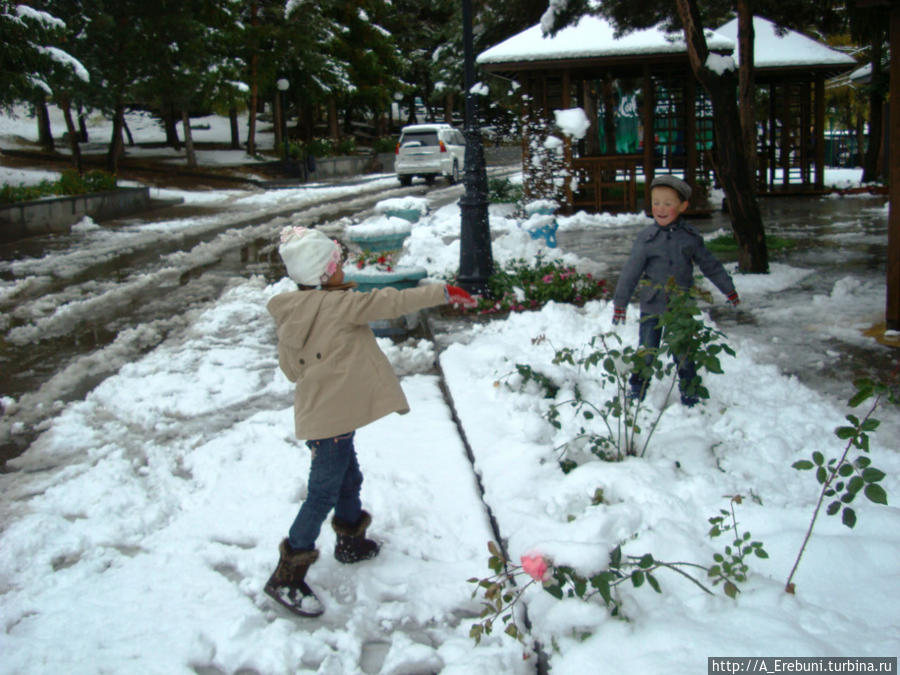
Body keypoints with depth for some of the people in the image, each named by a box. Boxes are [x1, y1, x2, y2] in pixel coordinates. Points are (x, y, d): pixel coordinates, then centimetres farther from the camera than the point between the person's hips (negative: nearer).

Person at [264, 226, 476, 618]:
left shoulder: (290, 314, 6)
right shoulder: (337, 304, -17)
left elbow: (290, 368, 12)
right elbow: (390, 303, -15)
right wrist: (444, 292, -7)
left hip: (318, 413, 9)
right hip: (330, 418, -9)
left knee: (348, 478, 24)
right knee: (323, 492, -2)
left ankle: (351, 541, 45)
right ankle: (286, 578, 4)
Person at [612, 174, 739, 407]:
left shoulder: (690, 237, -2)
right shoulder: (646, 238, -8)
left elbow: (710, 265, 10)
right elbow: (631, 272, -5)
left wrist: (729, 289, 18)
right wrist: (620, 303, -4)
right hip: (651, 307, -1)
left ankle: (689, 391, 26)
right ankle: (638, 388, 24)